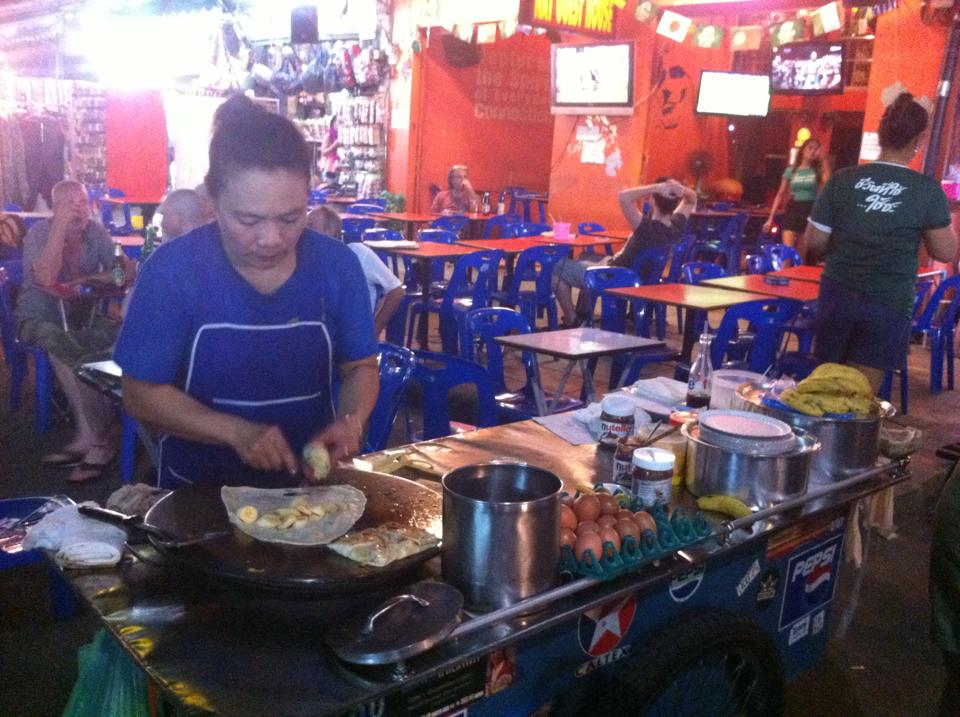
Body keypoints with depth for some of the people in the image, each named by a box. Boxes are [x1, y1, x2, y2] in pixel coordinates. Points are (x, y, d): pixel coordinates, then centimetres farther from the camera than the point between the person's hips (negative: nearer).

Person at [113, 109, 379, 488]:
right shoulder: (171, 269, -13)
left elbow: (360, 367, 5)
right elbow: (141, 394, -8)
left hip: (310, 483, 2)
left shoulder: (336, 265, -6)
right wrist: (236, 432, -22)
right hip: (198, 488, -1)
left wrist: (350, 422, -15)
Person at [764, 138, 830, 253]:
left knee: (806, 252, 5)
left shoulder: (818, 170, 5)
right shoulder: (791, 170, 7)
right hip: (792, 210, 0)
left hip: (811, 211, 0)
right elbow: (780, 195, 9)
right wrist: (771, 218, 5)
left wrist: (823, 160, -14)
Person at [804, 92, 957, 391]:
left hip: (838, 295, 2)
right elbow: (946, 253, 0)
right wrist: (942, 220, 16)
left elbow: (814, 242, -1)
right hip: (889, 303, -2)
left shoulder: (842, 180, -5)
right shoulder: (927, 190, -8)